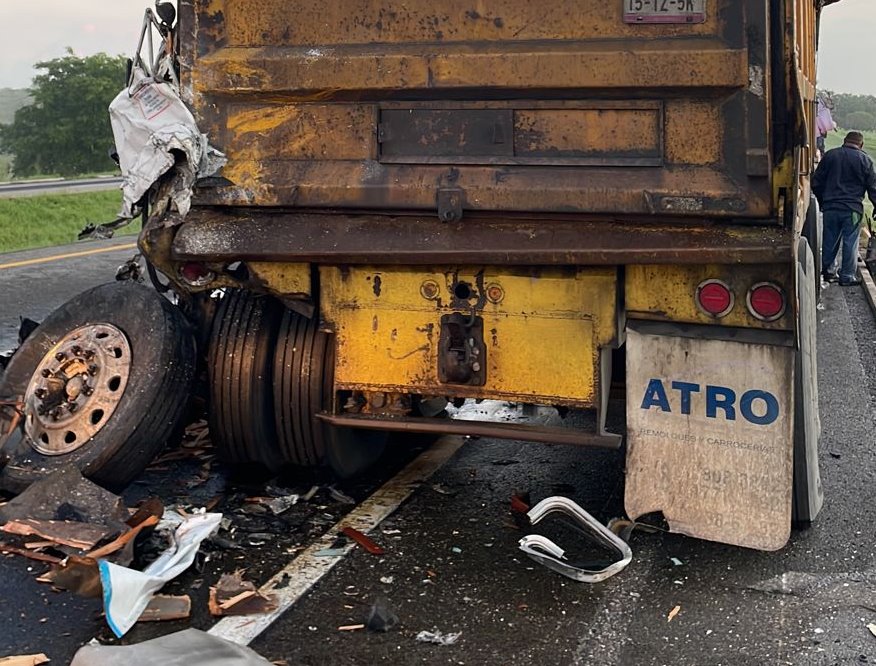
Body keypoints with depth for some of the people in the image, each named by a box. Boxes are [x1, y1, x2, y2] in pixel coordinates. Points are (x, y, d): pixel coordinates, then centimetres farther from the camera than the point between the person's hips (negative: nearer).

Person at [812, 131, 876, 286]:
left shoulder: (830, 155, 5)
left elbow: (816, 182, 8)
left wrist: (822, 201, 20)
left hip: (830, 207, 3)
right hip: (852, 209, -3)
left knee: (830, 240, 13)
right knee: (850, 242, 3)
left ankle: (826, 271, 20)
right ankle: (847, 276, 6)